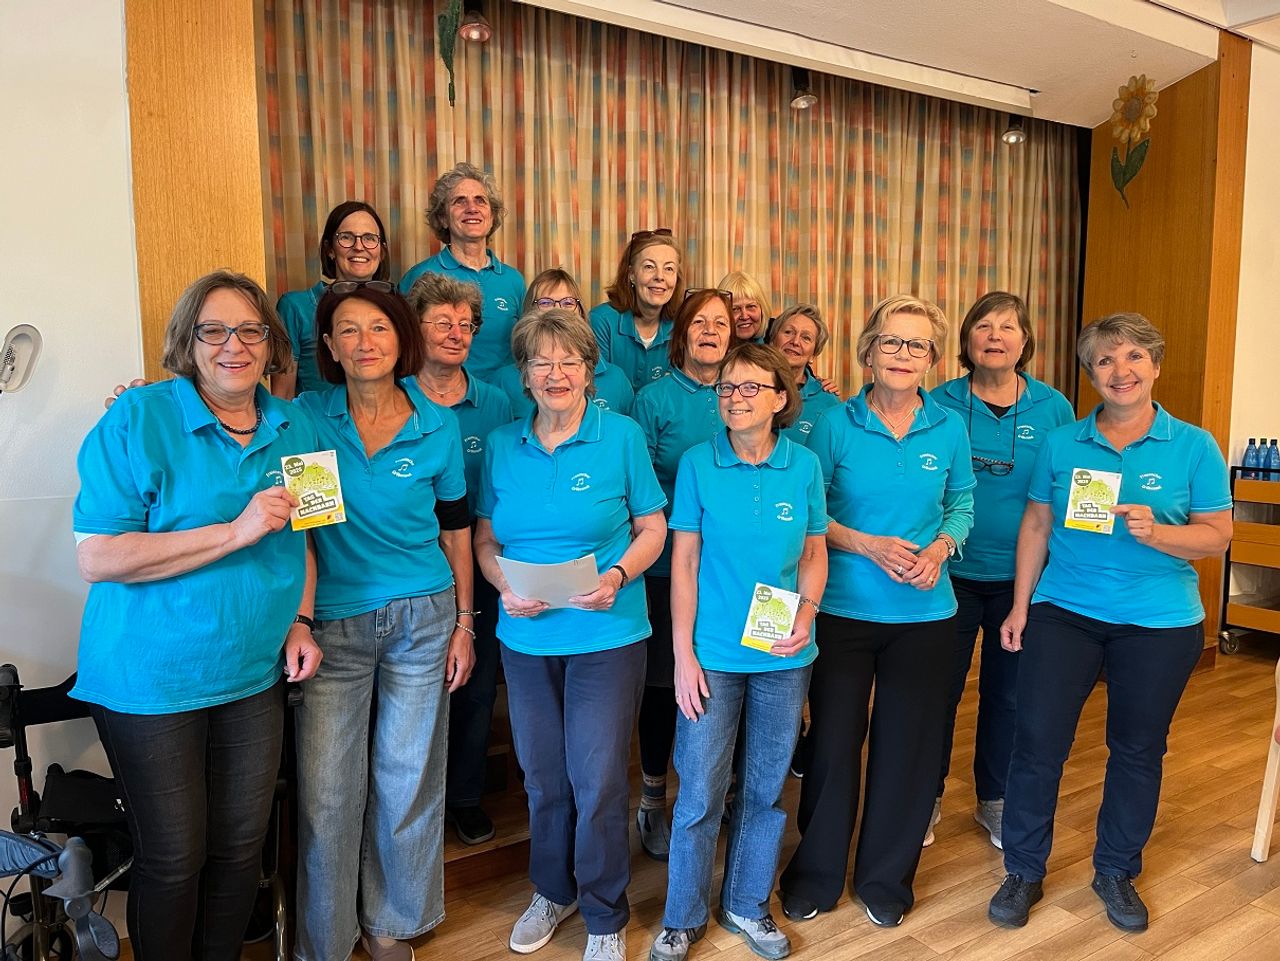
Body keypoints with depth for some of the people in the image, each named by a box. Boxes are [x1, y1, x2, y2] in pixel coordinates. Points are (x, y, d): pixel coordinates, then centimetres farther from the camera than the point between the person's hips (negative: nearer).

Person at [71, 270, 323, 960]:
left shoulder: (294, 428, 4)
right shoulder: (137, 421, -13)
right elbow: (96, 558, -19)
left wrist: (300, 623, 2)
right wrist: (236, 531, -25)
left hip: (255, 674, 5)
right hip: (152, 679, -4)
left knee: (240, 848, 16)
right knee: (174, 859, 9)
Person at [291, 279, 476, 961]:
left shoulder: (437, 427, 0)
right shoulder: (305, 417, -2)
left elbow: (456, 531, 6)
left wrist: (464, 623, 5)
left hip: (421, 620, 1)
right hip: (332, 624, -1)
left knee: (407, 780, 11)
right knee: (326, 791, 3)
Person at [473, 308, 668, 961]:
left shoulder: (622, 436, -4)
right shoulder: (501, 446, 4)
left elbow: (653, 527, -1)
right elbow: (486, 537, 9)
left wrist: (618, 576, -18)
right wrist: (505, 586, -10)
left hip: (607, 635, -3)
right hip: (526, 638, 3)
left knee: (598, 781, 3)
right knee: (543, 778, 15)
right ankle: (553, 891, 40)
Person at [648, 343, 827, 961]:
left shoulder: (804, 465, -2)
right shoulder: (698, 463, -7)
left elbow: (815, 553, 7)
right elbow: (684, 561, -5)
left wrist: (806, 614, -11)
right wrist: (683, 653, -8)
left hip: (783, 657, 2)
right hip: (713, 654, -2)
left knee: (765, 790, 15)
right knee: (700, 793, 6)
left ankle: (747, 905, 36)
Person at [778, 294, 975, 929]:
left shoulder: (949, 429, 1)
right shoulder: (834, 424, -6)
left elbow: (961, 505, 10)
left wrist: (939, 550, -9)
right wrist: (867, 545, -16)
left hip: (924, 614, 2)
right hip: (843, 610, -2)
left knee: (907, 746, 11)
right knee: (832, 741, 7)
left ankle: (886, 877, 33)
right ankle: (815, 874, 28)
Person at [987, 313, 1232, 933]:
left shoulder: (1194, 447, -1)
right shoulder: (1062, 444, 3)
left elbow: (1217, 536, -2)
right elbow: (1036, 526, 5)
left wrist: (1154, 531, -22)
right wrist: (1020, 606, 2)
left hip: (1160, 624, 0)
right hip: (1063, 612, 1)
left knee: (1137, 750, 12)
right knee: (1037, 741, 0)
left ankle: (1116, 872, 33)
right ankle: (1024, 872, 18)